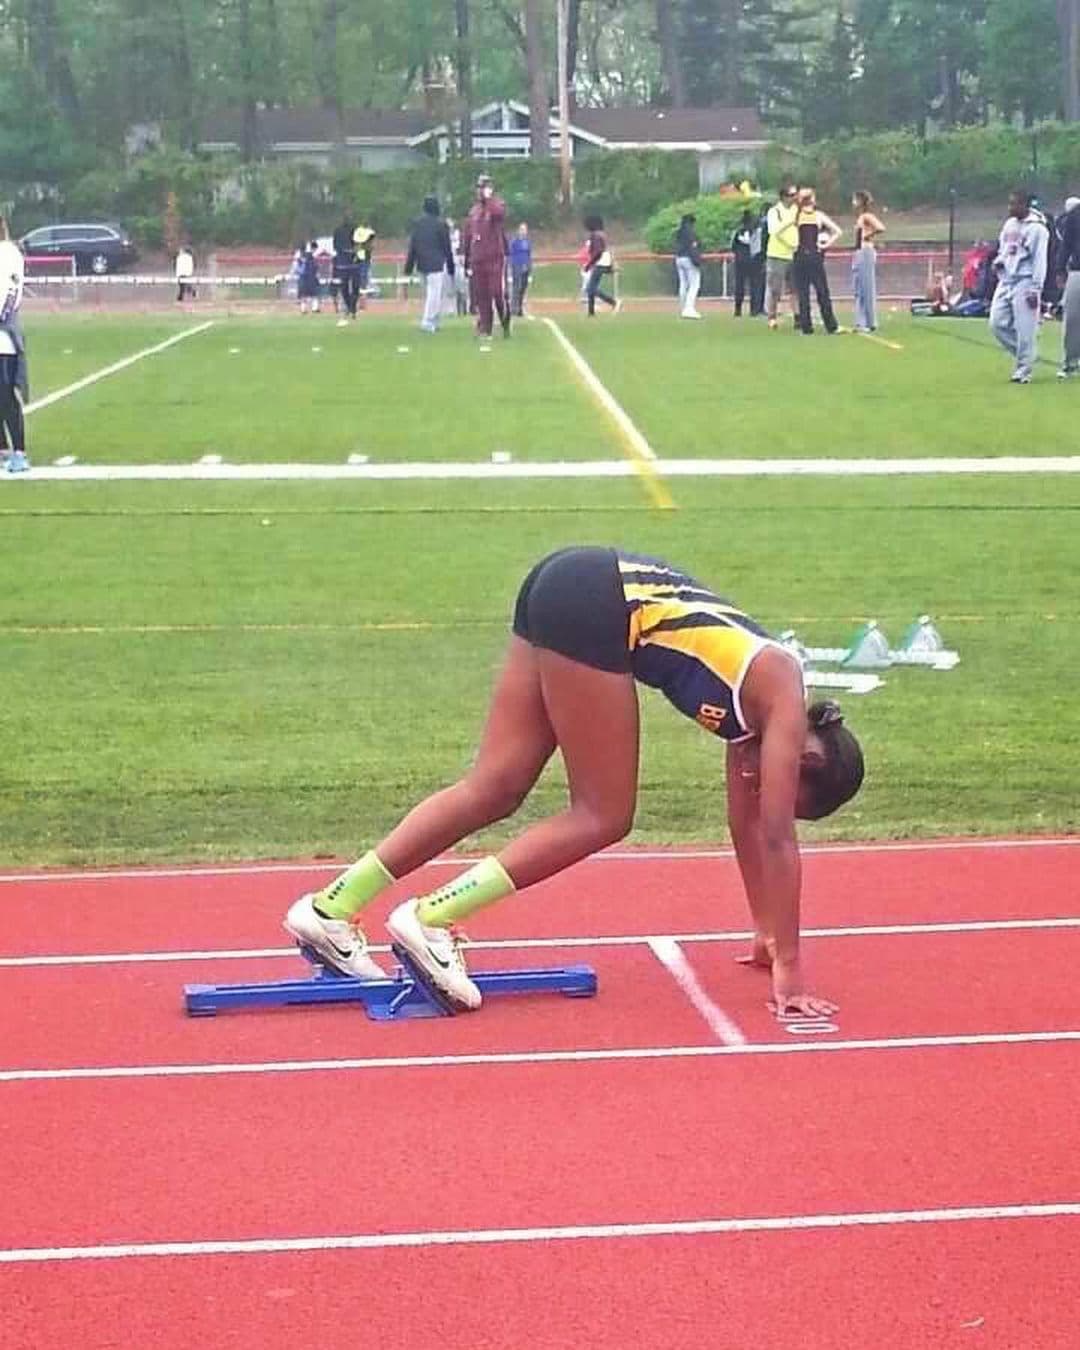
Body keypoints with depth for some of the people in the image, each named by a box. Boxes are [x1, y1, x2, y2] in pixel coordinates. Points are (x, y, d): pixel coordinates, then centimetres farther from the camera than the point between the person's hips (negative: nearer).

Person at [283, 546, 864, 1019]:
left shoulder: (754, 697, 19)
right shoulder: (785, 706, -1)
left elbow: (747, 825, 27)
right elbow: (776, 837, -4)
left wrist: (768, 931, 34)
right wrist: (788, 969, -3)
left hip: (566, 588, 8)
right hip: (592, 605, -8)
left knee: (494, 790, 9)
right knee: (604, 816, 0)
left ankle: (330, 908, 7)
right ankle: (431, 918, -7)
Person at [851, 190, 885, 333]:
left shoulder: (867, 216, -10)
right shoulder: (859, 217, 15)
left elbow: (881, 228, -23)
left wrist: (868, 236, -12)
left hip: (866, 253, -9)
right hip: (858, 253, 9)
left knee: (867, 289, -6)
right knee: (858, 289, 9)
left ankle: (871, 323, -3)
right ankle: (861, 323, 12)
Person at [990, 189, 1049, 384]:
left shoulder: (1036, 228, -11)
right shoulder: (1009, 224, 13)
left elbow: (1039, 260, -13)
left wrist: (1035, 289, -17)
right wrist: (999, 261, 2)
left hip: (1024, 282, -8)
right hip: (1005, 281, 8)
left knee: (1024, 329, -6)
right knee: (997, 323, 4)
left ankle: (1023, 371, 1)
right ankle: (1025, 355, 21)